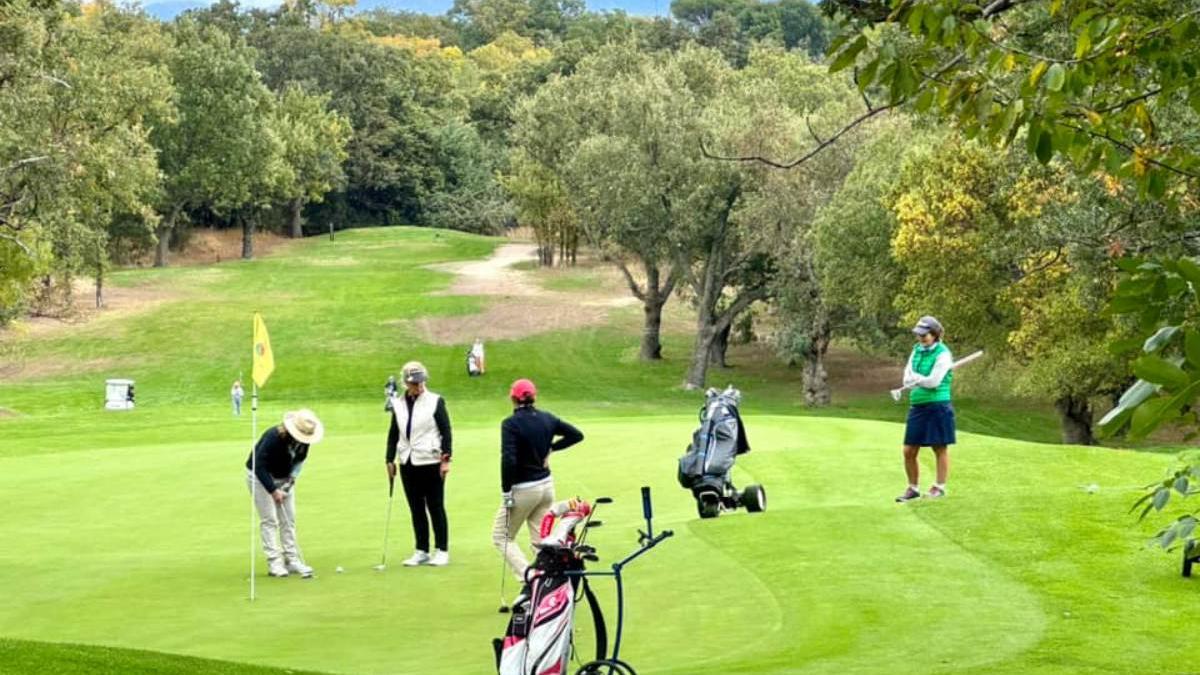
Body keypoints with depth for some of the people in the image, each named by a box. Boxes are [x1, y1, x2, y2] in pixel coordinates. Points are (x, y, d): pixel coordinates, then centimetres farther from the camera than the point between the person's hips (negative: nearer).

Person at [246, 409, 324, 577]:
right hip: (260, 476, -6)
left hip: (284, 478, 6)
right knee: (269, 520, -10)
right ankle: (273, 562, -9)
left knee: (289, 519, 2)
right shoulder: (274, 437, -33)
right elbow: (259, 465, -31)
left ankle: (292, 559, 6)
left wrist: (292, 478, -12)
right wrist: (273, 490, -30)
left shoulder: (303, 440, -13)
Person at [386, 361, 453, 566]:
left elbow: (446, 431, -4)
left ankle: (442, 551, 8)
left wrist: (446, 458, -10)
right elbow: (393, 433, 13)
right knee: (416, 509, 8)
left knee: (436, 507, 1)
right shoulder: (398, 404, 7)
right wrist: (390, 459, 9)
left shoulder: (435, 401, -4)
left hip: (431, 462, -4)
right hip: (407, 463, 4)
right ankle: (421, 551, 15)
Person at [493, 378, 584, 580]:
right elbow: (576, 434, 14)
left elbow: (508, 459, -25)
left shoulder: (511, 424, -16)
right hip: (547, 485, 6)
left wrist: (506, 491, -17)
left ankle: (527, 577, -10)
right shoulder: (547, 419, 3)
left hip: (523, 489, -6)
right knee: (541, 540, 12)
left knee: (501, 537, 7)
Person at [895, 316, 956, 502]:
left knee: (940, 448, 4)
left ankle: (940, 487, 15)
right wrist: (923, 380, -15)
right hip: (917, 405, 7)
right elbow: (907, 378, 3)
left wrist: (915, 378, -6)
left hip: (938, 406, -6)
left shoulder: (943, 354, -10)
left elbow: (934, 381, -18)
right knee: (909, 451, 5)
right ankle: (913, 488, 17)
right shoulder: (916, 350, 10)